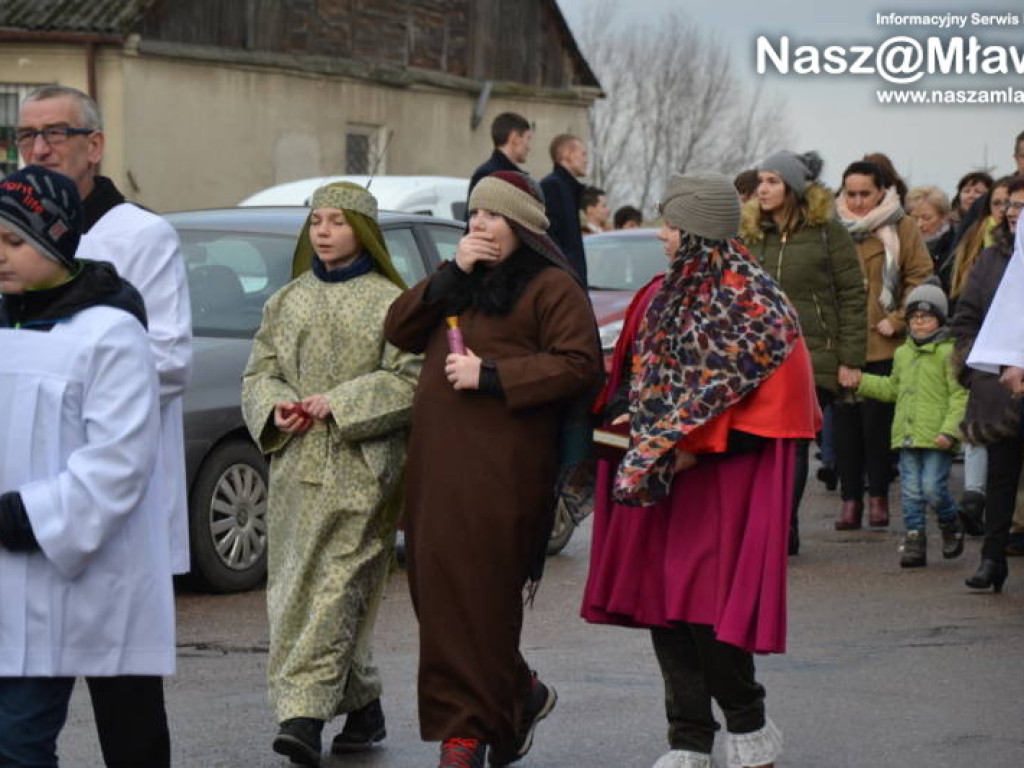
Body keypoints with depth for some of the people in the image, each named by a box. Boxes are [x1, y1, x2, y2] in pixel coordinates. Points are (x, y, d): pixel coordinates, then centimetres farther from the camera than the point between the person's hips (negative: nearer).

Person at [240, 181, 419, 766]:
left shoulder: (390, 302, -1)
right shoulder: (288, 301, 16)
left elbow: (410, 379, -8)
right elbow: (259, 373, 18)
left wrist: (340, 404, -14)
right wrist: (274, 409, -3)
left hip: (361, 470, -6)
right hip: (296, 465, 6)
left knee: (337, 584, -12)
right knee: (292, 587, 4)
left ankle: (305, 712, -16)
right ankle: (364, 707, 16)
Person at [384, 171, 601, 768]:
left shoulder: (551, 287, -1)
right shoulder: (461, 282, 23)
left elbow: (580, 364, -12)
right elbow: (399, 331, 12)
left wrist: (490, 375, -15)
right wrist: (451, 273, 0)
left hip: (502, 466, -8)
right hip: (437, 459, 8)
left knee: (477, 591, -9)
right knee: (436, 588, 7)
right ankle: (521, 694, 25)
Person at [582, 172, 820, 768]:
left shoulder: (752, 302, -11)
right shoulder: (664, 294, 11)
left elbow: (769, 401, -14)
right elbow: (637, 374, 21)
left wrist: (691, 449, -17)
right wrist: (629, 419, 1)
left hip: (721, 477, -7)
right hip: (658, 475, 8)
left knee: (705, 604, -9)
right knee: (660, 603, 6)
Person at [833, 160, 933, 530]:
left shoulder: (901, 228, 3)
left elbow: (921, 277, 1)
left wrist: (898, 320, -6)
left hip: (883, 345, -2)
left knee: (877, 420, 0)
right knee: (845, 422, 2)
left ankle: (878, 497, 12)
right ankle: (850, 498, 9)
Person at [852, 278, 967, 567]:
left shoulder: (949, 352, -5)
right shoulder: (903, 353, 16)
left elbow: (960, 395, -9)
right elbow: (893, 388, 29)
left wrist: (950, 430, -17)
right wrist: (862, 382, 19)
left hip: (937, 438, -6)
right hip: (907, 435, 6)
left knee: (933, 488, -9)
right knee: (911, 492, 4)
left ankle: (951, 526, 17)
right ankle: (914, 540, 11)